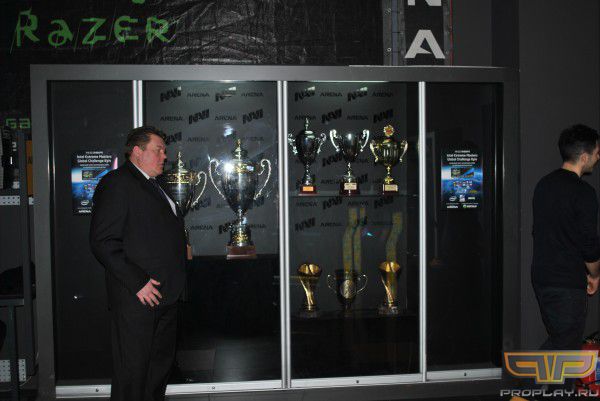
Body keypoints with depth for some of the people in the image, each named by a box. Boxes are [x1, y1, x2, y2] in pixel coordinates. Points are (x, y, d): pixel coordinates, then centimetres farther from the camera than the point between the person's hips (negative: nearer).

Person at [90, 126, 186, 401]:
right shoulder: (117, 183, -10)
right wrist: (138, 282, -21)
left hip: (165, 295, 9)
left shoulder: (154, 187, 20)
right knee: (133, 371, -1)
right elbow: (103, 242, -18)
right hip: (138, 297, -9)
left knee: (161, 365, 17)